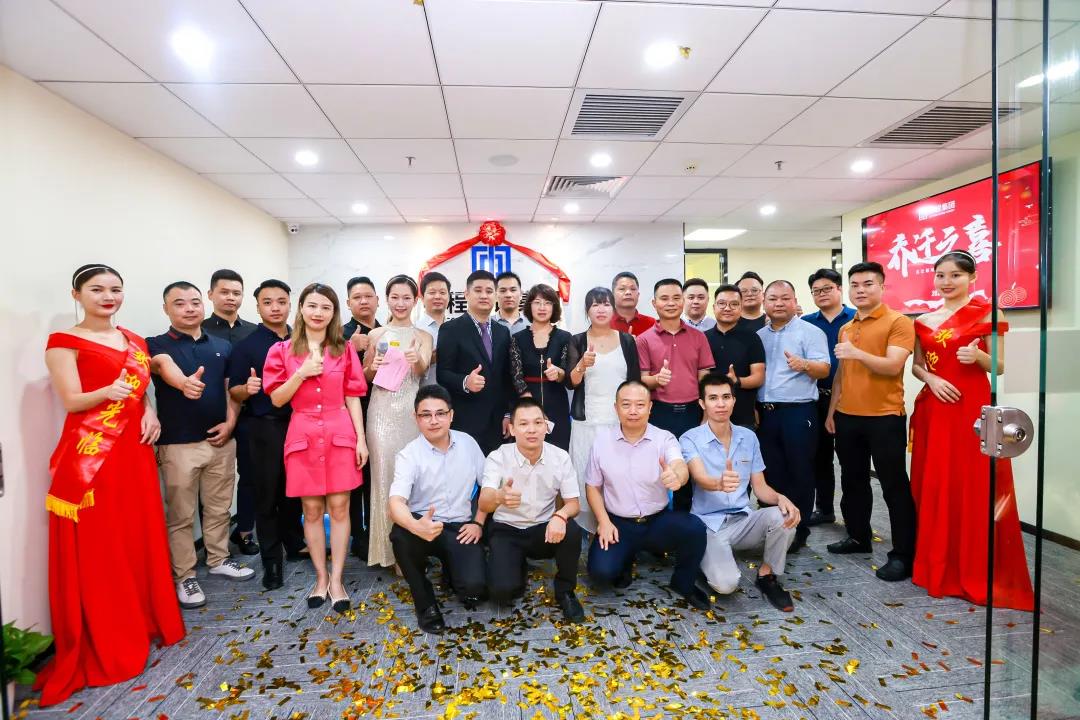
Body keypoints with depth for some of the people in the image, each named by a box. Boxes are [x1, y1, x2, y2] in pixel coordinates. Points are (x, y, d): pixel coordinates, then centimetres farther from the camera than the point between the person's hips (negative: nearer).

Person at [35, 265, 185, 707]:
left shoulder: (134, 342, 14)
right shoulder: (63, 343, -4)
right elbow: (71, 401, -10)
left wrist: (150, 412, -1)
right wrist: (106, 393, -30)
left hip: (134, 453, 6)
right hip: (90, 457, -5)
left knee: (141, 540, 11)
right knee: (97, 550, 1)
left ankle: (145, 623, 26)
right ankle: (104, 645, 14)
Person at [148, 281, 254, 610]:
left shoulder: (222, 346, 10)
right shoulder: (156, 345, -3)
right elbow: (165, 367, -26)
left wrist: (230, 421, -5)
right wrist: (184, 383, -49)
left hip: (221, 441, 4)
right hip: (178, 444, -3)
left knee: (219, 508, 16)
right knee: (181, 515, 6)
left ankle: (219, 560, 33)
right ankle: (184, 576, 19)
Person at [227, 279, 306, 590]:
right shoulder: (246, 346, -3)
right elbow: (233, 392, -4)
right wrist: (247, 389, -24)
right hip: (263, 428, -3)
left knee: (294, 492, 14)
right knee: (267, 495, 6)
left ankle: (295, 544, 33)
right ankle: (272, 561, 19)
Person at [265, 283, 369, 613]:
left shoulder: (344, 350, 5)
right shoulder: (283, 351, 3)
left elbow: (353, 397, 4)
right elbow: (276, 399, 1)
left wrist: (361, 438, -2)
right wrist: (301, 373, -14)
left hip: (340, 434, 0)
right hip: (303, 436, 0)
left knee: (339, 507, 2)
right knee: (312, 510, 7)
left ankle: (336, 579, 15)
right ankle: (320, 577, 23)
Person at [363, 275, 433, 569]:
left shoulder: (423, 336, 5)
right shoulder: (376, 334, 6)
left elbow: (422, 371, -12)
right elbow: (365, 377, 11)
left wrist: (417, 359, -34)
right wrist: (374, 367, -11)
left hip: (411, 411, 0)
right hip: (382, 411, 0)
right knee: (384, 474, 0)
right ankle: (387, 546, 14)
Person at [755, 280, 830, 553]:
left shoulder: (810, 332, -3)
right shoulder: (758, 335, 12)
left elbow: (824, 369, -11)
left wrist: (804, 365, -31)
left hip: (798, 412, -5)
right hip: (765, 412, 5)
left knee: (799, 473, 3)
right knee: (772, 473, 11)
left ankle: (798, 530, 16)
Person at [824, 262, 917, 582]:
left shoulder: (898, 322, -6)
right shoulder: (845, 329, 14)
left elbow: (893, 365, -18)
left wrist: (858, 353, -31)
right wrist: (832, 410, 14)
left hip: (884, 417, -6)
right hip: (847, 417, 7)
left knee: (894, 486, 1)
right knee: (853, 481, 15)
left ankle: (903, 555, 11)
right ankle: (858, 537, 30)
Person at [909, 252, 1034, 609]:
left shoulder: (985, 314, -1)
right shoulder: (924, 321, 11)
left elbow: (999, 366, -1)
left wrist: (978, 356, -21)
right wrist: (931, 379, -7)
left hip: (973, 409, -4)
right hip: (934, 410, 4)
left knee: (975, 488, -1)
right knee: (934, 487, 8)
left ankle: (978, 574, 13)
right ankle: (937, 565, 22)